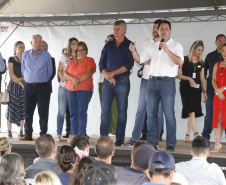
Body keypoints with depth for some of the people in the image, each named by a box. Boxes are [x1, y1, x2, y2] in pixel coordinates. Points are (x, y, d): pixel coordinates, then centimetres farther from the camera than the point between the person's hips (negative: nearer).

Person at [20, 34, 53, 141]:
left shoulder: (46, 55, 2)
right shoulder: (25, 54, 9)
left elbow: (50, 71, 7)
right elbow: (23, 69, 17)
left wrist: (43, 80, 10)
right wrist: (29, 79, 13)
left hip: (43, 87, -2)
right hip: (29, 87, 2)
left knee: (43, 112, -2)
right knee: (28, 111, 4)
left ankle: (43, 135, 4)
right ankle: (28, 134, 11)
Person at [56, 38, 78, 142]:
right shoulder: (64, 56, 12)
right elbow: (60, 70, 11)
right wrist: (63, 78, -7)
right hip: (64, 86, 1)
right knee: (61, 111, -1)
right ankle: (58, 134, 4)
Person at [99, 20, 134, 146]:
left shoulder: (129, 45, 3)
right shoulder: (108, 46, 14)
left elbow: (129, 65, -8)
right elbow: (101, 63, 9)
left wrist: (112, 73, -11)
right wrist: (107, 75, -9)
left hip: (122, 81, -3)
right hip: (108, 81, 3)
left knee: (122, 111, -1)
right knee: (105, 111, -1)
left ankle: (120, 139, 3)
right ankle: (103, 138, 1)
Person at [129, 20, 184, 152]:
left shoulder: (176, 46, 2)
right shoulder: (152, 47, 18)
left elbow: (179, 62, -13)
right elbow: (140, 59, 19)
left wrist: (167, 50, -22)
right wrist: (133, 51, -1)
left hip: (167, 82, -5)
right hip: (152, 81, 5)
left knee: (169, 115, -6)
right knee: (151, 114, 5)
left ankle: (171, 144, -1)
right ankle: (151, 143, 11)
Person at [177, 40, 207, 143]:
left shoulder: (200, 63, 14)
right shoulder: (185, 60, 0)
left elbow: (202, 79, 15)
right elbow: (177, 74, -3)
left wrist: (204, 91, 8)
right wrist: (189, 78, -13)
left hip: (196, 89, 5)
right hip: (186, 87, -5)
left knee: (193, 112, 2)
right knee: (191, 110, -18)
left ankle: (187, 136, 8)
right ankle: (196, 133, -26)